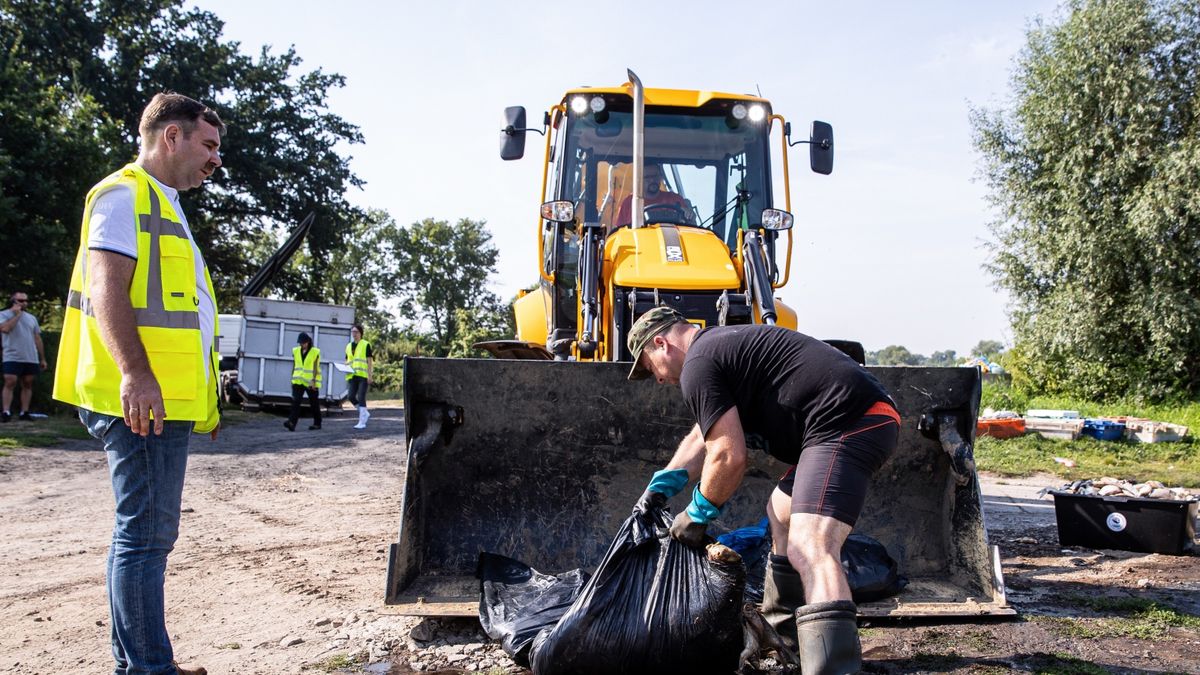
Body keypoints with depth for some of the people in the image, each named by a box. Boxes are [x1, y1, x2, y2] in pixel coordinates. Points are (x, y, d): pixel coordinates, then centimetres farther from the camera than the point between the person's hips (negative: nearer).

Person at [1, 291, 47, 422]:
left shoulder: (32, 318, 17)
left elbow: (37, 339, 17)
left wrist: (42, 358, 13)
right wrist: (17, 314, -10)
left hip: (31, 359, 5)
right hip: (12, 358, -5)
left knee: (27, 385, 4)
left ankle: (24, 412, 6)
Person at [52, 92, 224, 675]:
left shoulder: (161, 205, 24)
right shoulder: (126, 195, -6)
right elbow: (106, 289, -17)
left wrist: (199, 396, 26)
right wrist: (135, 374, -29)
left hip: (166, 400, 10)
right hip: (141, 398, -10)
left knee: (146, 532, 14)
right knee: (147, 533, -8)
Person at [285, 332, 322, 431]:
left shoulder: (315, 352, -4)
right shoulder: (296, 351, 9)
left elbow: (315, 368, -10)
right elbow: (294, 366, 15)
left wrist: (313, 381, -19)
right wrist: (292, 379, 15)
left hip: (311, 382, -3)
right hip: (298, 381, 3)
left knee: (314, 403, 6)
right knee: (295, 401, -13)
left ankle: (317, 423, 19)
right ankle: (292, 423, -24)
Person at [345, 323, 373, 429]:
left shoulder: (366, 345, 0)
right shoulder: (349, 346, 17)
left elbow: (370, 361, -4)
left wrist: (370, 375, -12)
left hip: (363, 375, -6)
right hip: (352, 375, 6)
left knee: (361, 398, -10)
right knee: (351, 397, -1)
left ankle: (362, 422, -6)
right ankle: (365, 413, 20)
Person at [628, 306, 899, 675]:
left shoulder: (698, 365, -8)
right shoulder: (722, 342, 25)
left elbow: (729, 457, -12)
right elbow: (703, 436, 33)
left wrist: (697, 515, 3)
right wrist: (661, 486, 31)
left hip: (846, 422, -11)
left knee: (808, 550, -24)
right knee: (781, 513, 27)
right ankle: (782, 635, 38)